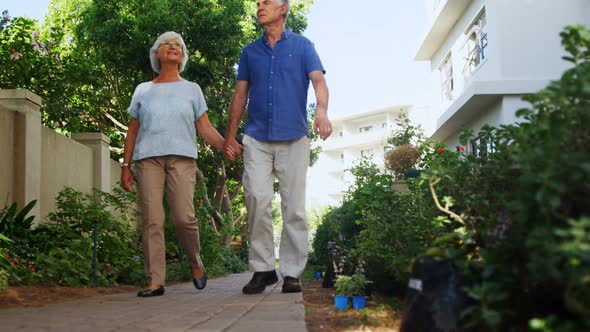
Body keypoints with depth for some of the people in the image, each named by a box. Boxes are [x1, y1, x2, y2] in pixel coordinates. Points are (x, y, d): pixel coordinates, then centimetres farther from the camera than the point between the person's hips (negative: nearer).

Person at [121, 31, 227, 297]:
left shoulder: (191, 89, 18)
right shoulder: (143, 90, 20)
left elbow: (205, 128, 10)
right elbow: (132, 131, 18)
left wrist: (225, 145, -8)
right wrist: (125, 166, 10)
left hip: (182, 157, -1)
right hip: (148, 158, 1)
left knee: (184, 217, -14)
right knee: (152, 221, -6)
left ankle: (195, 261, 13)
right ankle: (155, 281, -3)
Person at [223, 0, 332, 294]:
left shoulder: (302, 46, 8)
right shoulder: (250, 52, 17)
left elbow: (319, 81, -5)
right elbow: (240, 95, 17)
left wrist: (322, 111, -26)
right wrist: (230, 136, 13)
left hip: (293, 137, -2)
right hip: (256, 137, 2)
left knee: (294, 206, -2)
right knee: (257, 198, -12)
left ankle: (291, 272, 4)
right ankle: (262, 268, -3)